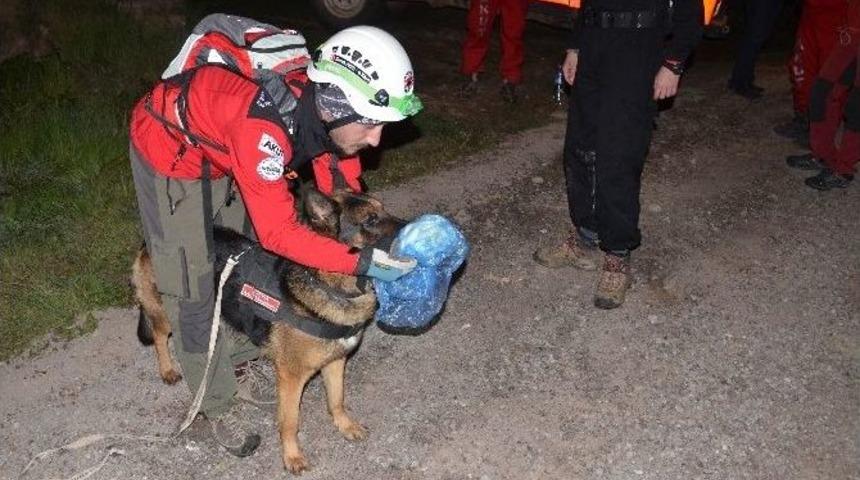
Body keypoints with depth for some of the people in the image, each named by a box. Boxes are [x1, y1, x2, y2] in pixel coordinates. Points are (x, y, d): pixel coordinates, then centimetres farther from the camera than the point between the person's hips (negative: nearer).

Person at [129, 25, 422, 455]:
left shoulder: (325, 103, -21)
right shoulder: (264, 124, -43)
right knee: (192, 290, -1)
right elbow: (279, 232, -37)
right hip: (171, 150, -7)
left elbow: (342, 191, -6)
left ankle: (237, 364, 36)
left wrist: (376, 238, -16)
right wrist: (363, 262, -37)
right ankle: (218, 403, 18)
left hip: (223, 151, 7)